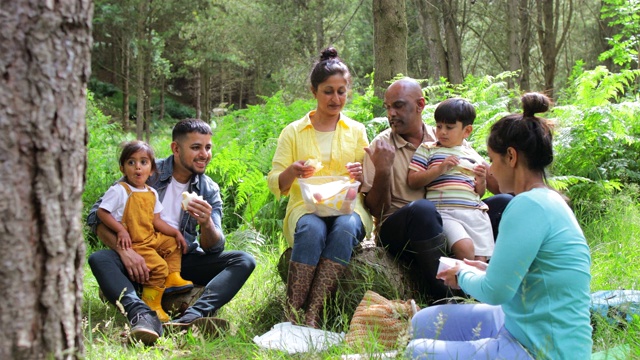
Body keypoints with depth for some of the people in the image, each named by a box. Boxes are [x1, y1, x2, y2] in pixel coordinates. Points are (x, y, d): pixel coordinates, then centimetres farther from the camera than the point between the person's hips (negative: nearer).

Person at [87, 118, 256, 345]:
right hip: (140, 260, -2)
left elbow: (213, 248, -5)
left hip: (184, 260, 2)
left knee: (243, 262, -20)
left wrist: (207, 224, -28)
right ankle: (143, 316, -52)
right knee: (99, 259, -30)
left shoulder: (209, 190, 4)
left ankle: (193, 316, -44)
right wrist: (123, 250, -25)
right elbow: (97, 215, -8)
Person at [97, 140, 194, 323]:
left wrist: (176, 232, 3)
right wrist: (120, 230, -22)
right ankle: (152, 304, -13)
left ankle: (173, 279, 11)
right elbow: (102, 212, -12)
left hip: (151, 238, 8)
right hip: (132, 243, -8)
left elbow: (156, 220, 13)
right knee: (158, 266, -22)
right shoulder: (119, 190, -12)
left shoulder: (152, 193, 10)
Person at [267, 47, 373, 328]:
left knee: (345, 228, -36)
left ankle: (313, 316, -39)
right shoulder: (293, 132, 13)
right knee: (311, 229, -38)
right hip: (306, 207, -1)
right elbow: (275, 184, 8)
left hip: (348, 207, 1)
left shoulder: (356, 131, 17)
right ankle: (290, 316, -37)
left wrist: (363, 175, -10)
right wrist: (291, 172, -15)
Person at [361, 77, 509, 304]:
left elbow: (486, 177, 10)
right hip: (397, 230, -4)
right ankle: (443, 300, -32)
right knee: (422, 209, -37)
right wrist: (382, 171, -20)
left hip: (445, 224, 4)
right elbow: (376, 210, -2)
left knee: (505, 203, -12)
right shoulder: (382, 146, 2)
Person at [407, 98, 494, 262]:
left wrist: (481, 181, 4)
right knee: (465, 247, -29)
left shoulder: (474, 157, 21)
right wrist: (440, 169, -7)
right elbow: (413, 181, 2)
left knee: (481, 260, -11)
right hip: (444, 210, -4)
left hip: (475, 211, 4)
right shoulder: (427, 149, 11)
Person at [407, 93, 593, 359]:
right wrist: (486, 271, 11)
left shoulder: (529, 206, -22)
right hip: (525, 328, 10)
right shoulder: (548, 200, 10)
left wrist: (463, 275, -2)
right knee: (423, 323, 16)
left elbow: (494, 292, -22)